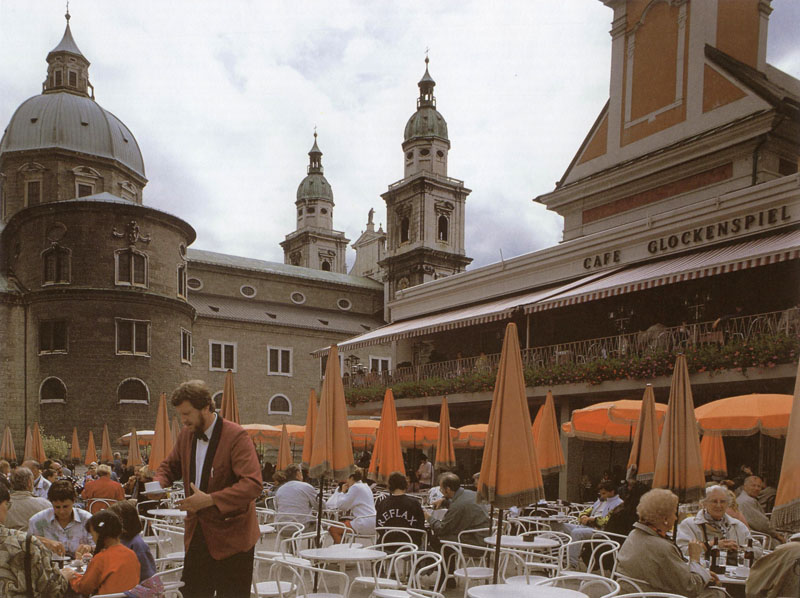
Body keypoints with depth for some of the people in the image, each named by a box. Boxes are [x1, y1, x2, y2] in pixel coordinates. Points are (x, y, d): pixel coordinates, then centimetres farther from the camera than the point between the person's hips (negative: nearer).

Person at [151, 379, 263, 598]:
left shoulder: (236, 436, -18)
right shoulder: (186, 434, 5)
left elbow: (253, 485, -25)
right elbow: (170, 465, 22)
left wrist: (210, 500, -32)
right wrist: (158, 482, -2)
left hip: (231, 538, -6)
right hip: (197, 536, 6)